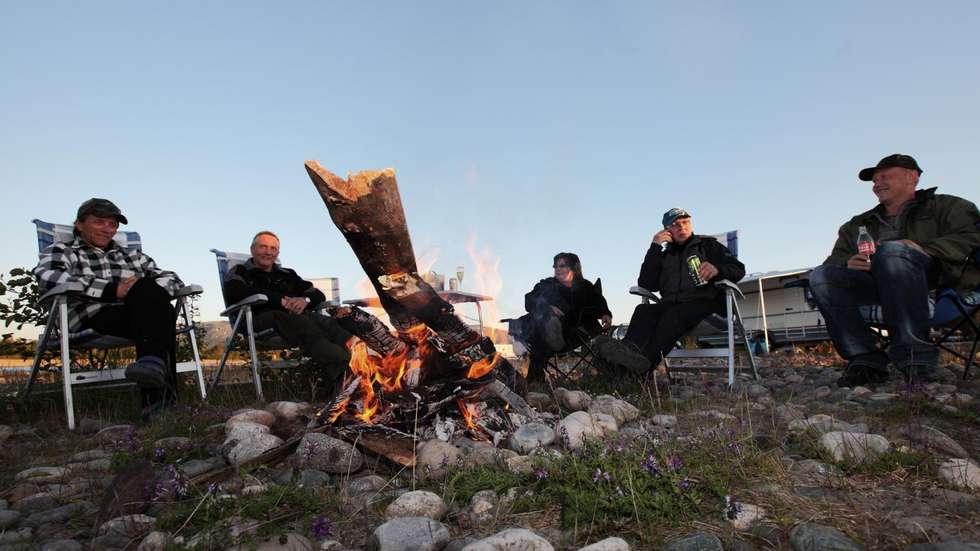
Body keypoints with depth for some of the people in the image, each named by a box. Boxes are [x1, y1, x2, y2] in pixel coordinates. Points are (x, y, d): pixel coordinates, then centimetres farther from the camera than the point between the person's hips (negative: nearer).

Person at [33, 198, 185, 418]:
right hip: (92, 320, -3)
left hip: (140, 317, 3)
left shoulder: (133, 257, 33)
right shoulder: (61, 251, 21)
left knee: (165, 311, -35)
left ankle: (157, 396, -47)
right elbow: (47, 275, -4)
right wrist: (112, 290, -16)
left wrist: (148, 293, -4)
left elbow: (172, 279, 21)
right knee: (145, 288, -35)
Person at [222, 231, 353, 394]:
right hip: (261, 318, -4)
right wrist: (280, 300, -10)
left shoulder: (287, 275, 33)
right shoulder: (239, 272, 22)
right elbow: (235, 294, -2)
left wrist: (305, 299, -3)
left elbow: (318, 294, 23)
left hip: (297, 316, 5)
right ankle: (341, 366, -60)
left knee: (325, 321, -31)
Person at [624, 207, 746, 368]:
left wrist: (717, 269, -15)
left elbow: (738, 269, 9)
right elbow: (646, 285, 12)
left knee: (673, 315, -36)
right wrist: (655, 248, 8)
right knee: (643, 310, -30)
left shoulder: (707, 244, 20)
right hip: (671, 305, 3)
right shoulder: (665, 254, 25)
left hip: (704, 303, -3)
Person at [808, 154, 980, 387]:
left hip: (933, 276, -3)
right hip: (873, 284, 4)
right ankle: (865, 359, -28)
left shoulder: (944, 206, 20)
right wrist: (847, 263, -6)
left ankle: (914, 357, -36)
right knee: (821, 276, -25)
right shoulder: (857, 225, 30)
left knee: (892, 250, -37)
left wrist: (923, 250, -18)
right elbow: (835, 259, 19)